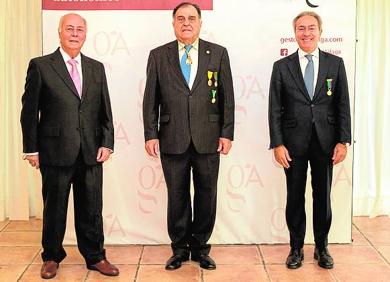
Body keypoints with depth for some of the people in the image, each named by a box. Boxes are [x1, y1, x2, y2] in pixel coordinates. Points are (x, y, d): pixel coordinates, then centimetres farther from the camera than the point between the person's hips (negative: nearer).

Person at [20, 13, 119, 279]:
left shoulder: (96, 68, 11)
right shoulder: (40, 66, -1)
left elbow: (105, 110, 10)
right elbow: (29, 111, -1)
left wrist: (106, 143, 1)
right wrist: (31, 149, -4)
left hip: (91, 153, 3)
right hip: (55, 152, -3)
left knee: (91, 208, 9)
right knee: (54, 207, 10)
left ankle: (95, 256, 24)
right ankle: (52, 257, 27)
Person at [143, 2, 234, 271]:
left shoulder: (218, 53, 5)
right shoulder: (158, 55, 5)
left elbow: (227, 97, 3)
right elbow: (150, 99, 3)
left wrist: (227, 133, -2)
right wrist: (150, 134, -3)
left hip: (208, 139, 1)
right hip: (172, 139, 0)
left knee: (206, 195, 8)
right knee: (177, 197, 8)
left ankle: (200, 247, 24)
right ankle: (180, 248, 24)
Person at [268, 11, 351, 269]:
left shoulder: (335, 64, 4)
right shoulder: (282, 66, 2)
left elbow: (343, 105, 3)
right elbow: (275, 109, 0)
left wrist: (343, 141, -3)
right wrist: (277, 144, -7)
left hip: (325, 141, 1)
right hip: (294, 142, 0)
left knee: (323, 196, 10)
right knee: (295, 197, 8)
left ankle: (322, 248, 25)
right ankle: (296, 248, 22)